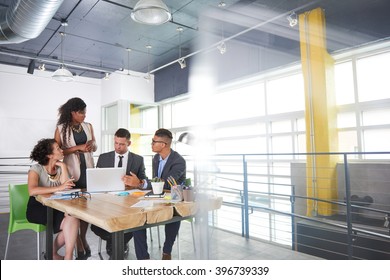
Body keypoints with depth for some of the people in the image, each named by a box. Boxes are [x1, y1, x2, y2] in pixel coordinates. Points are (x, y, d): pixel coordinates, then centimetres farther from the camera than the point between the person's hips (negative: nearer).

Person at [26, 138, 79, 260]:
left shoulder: (60, 167, 7)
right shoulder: (36, 169, -9)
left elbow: (66, 188, -9)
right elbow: (32, 191, -27)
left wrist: (62, 166, -8)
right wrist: (58, 188, -32)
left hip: (55, 208, 5)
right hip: (38, 208, -5)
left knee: (73, 219, -23)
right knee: (71, 221, -25)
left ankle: (52, 252, 0)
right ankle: (68, 257, -10)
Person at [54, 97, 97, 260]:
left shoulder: (88, 126, 8)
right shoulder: (61, 129, -3)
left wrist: (91, 144, -7)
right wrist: (78, 147, -16)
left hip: (88, 170, 4)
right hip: (71, 171, -4)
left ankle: (83, 238, 27)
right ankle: (79, 245, 12)